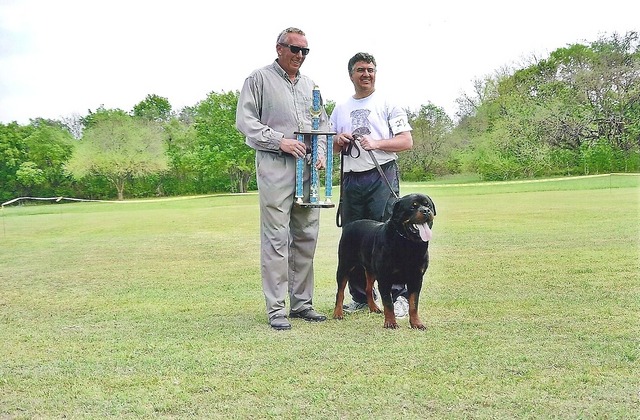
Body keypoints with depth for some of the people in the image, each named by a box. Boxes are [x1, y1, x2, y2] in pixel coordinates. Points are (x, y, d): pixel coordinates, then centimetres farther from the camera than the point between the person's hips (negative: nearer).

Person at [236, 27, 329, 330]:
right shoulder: (259, 79, 2)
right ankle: (276, 309, -2)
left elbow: (322, 122, 23)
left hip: (307, 166, 6)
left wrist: (321, 152, 5)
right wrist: (280, 140, -14)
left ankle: (301, 303, 17)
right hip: (274, 166, -6)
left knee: (306, 236, 8)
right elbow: (244, 121, -5)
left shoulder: (310, 85, 19)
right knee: (276, 237, -7)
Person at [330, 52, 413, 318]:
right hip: (351, 179, 5)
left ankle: (399, 297, -4)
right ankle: (360, 297, 15)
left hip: (381, 176, -4)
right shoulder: (340, 109, 19)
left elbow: (407, 141, -2)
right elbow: (330, 146, 23)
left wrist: (376, 143, -15)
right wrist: (338, 141, 0)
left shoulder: (388, 105, 6)